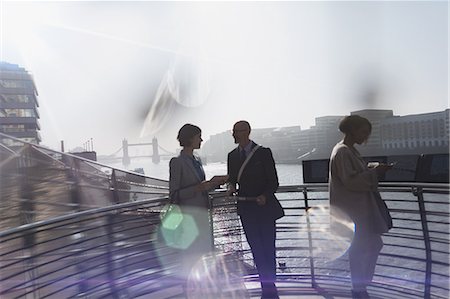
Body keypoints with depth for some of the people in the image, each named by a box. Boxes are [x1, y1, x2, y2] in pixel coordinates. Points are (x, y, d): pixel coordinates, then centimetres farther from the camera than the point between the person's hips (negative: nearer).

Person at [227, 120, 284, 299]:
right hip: (246, 209, 4)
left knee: (268, 248, 4)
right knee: (256, 249, 10)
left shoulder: (263, 152, -7)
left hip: (264, 206, -4)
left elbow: (273, 181, -7)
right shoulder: (232, 155, 7)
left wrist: (265, 196, -24)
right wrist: (231, 187, -9)